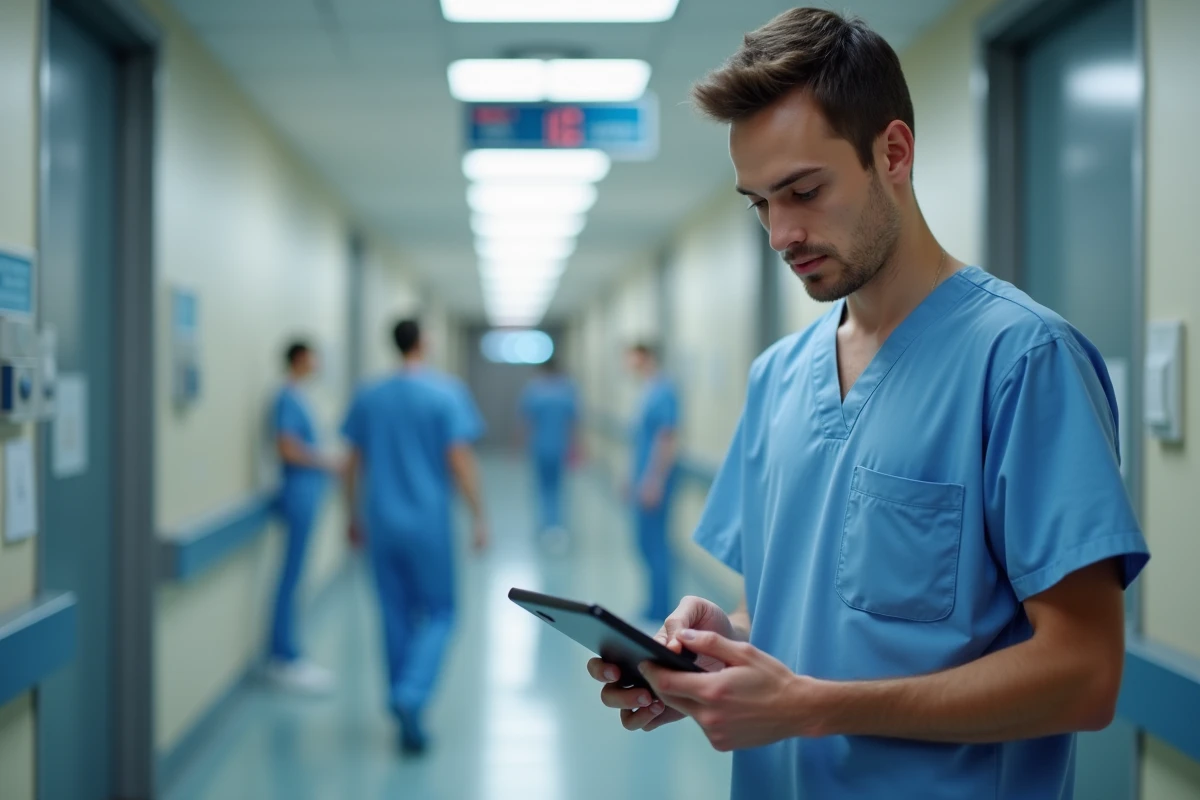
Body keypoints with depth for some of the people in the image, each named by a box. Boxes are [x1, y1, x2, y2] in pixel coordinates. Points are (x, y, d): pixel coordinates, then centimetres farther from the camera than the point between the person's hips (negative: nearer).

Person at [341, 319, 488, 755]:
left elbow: (353, 465, 9)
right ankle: (412, 694, -14)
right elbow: (459, 460, -12)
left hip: (382, 522, 4)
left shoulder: (368, 397, 5)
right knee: (439, 613, 6)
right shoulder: (446, 392, -8)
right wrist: (479, 517, -7)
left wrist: (356, 515, 20)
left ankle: (403, 705, 18)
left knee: (396, 616, 12)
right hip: (429, 522, -4)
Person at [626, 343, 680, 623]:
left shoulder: (662, 392, -17)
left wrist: (654, 481, -22)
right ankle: (657, 601, 24)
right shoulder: (649, 391, 13)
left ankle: (659, 608, 5)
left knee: (654, 541, -3)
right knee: (647, 539, 15)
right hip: (644, 480, 10)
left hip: (653, 481, -10)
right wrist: (636, 479, 22)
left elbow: (667, 439, -21)